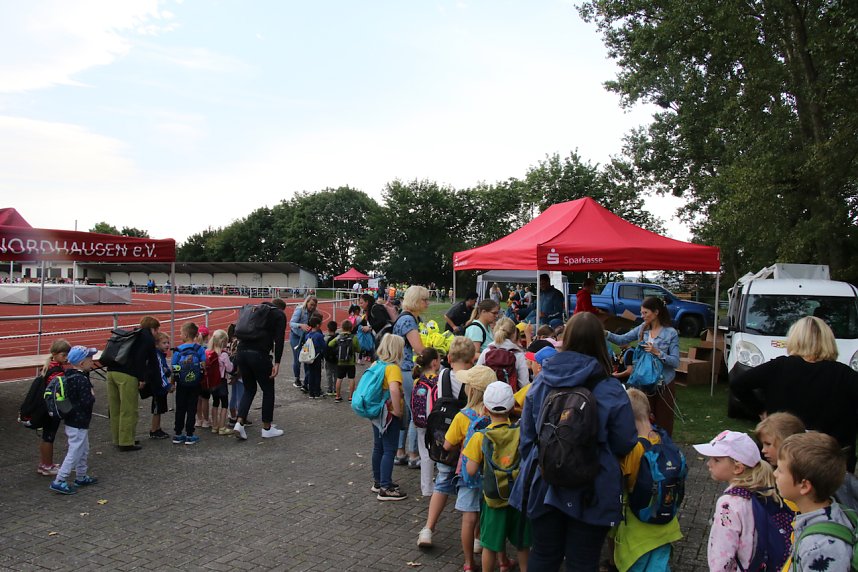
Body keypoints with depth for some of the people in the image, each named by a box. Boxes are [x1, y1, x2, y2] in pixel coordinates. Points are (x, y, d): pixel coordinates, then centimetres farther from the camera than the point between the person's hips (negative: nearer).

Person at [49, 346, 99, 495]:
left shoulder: (69, 375, 5)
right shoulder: (81, 380, -24)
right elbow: (87, 401, -28)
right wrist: (92, 395, -8)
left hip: (72, 420, 10)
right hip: (78, 424, -10)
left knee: (84, 450, 21)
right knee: (75, 452, -2)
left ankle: (81, 477, 32)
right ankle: (59, 481, 3)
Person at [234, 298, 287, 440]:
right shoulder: (279, 315, 8)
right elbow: (279, 340, -6)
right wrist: (277, 363, -8)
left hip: (241, 352, 6)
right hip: (259, 355, -6)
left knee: (249, 389, 21)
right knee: (268, 391, 12)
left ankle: (239, 422, 5)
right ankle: (267, 428, 20)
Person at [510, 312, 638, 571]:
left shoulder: (541, 382, -5)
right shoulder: (611, 390, -16)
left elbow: (527, 436, 4)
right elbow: (625, 445, -8)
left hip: (544, 486, 3)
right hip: (591, 493, -3)